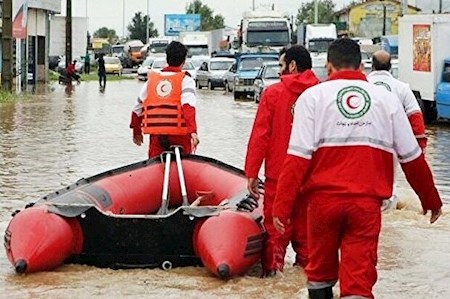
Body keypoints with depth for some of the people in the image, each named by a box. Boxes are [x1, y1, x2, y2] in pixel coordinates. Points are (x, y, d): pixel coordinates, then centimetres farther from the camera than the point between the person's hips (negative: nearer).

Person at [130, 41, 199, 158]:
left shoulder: (152, 79, 12)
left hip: (156, 135, 3)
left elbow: (137, 109, 15)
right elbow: (188, 106, -17)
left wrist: (136, 132, 28)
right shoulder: (185, 80, 0)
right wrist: (193, 131, -26)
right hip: (179, 135, -3)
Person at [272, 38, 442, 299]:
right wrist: (431, 200, 24)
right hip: (367, 203, 0)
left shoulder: (313, 96, 3)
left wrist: (282, 207, -6)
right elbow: (412, 158, 11)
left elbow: (298, 157, -7)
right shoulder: (387, 98, 9)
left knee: (320, 271, 19)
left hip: (324, 199, 0)